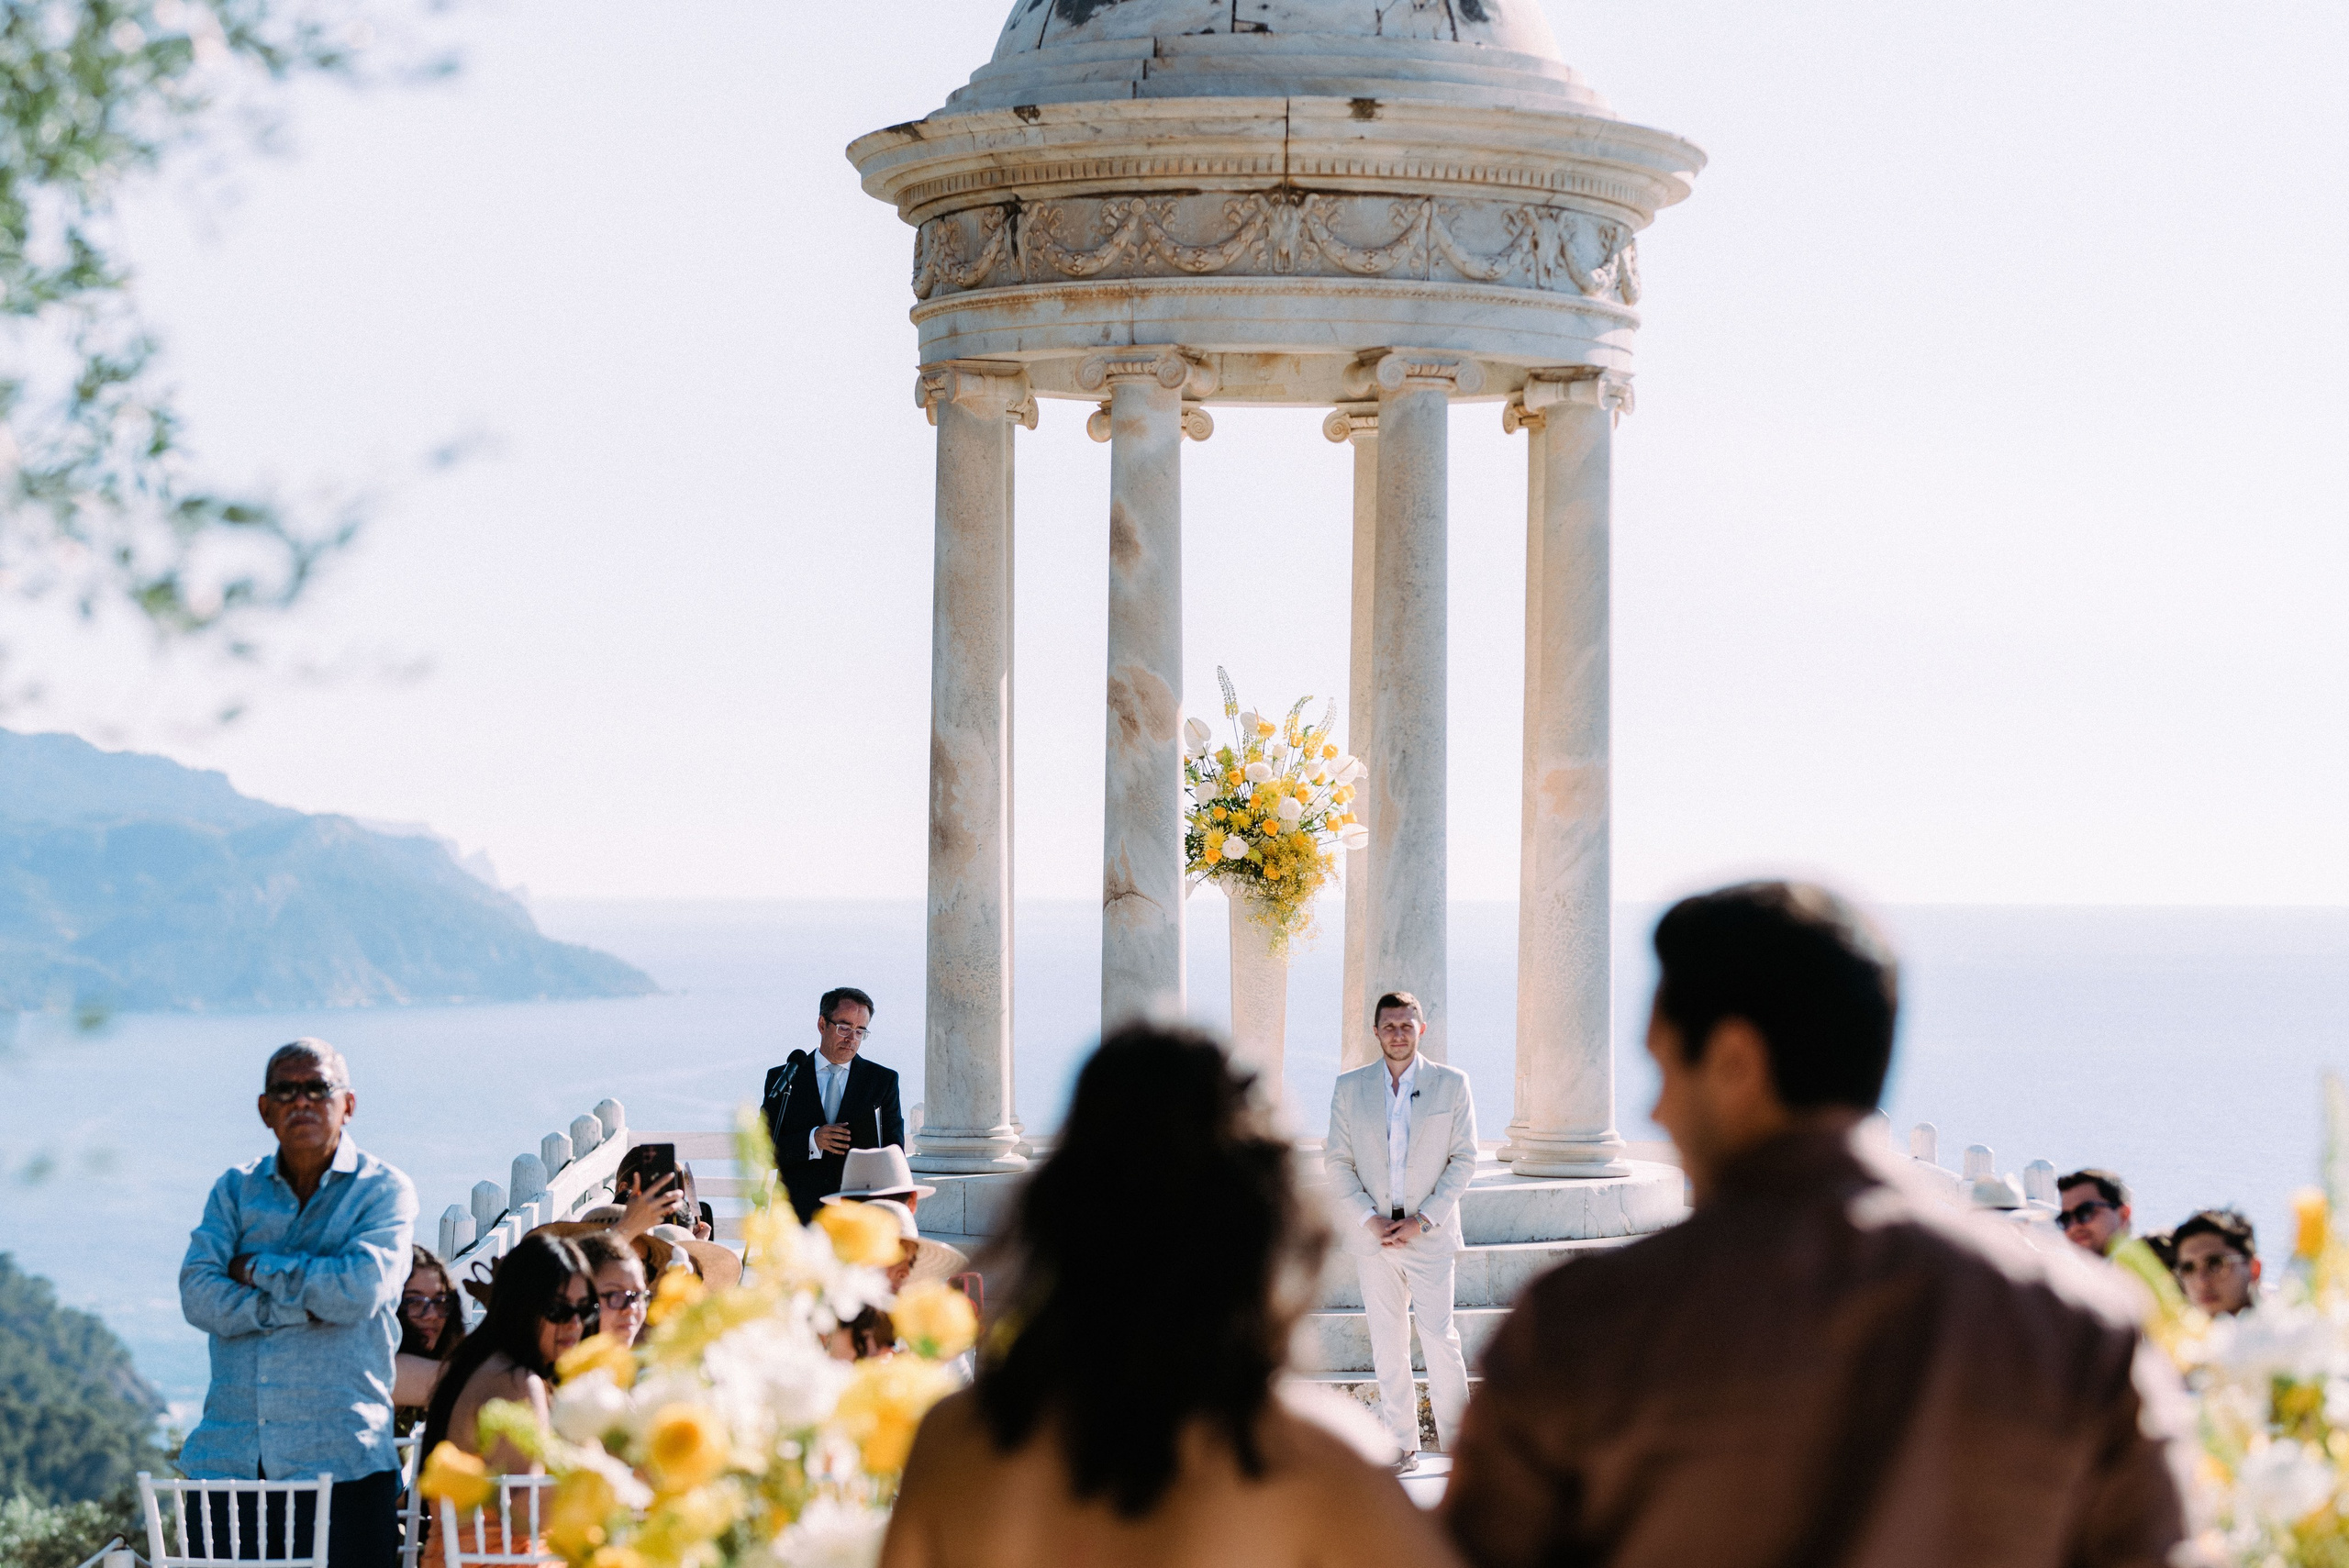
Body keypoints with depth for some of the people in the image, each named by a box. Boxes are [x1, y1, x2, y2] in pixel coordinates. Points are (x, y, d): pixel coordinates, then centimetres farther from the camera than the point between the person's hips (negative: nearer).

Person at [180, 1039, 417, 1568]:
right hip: (228, 1455, 3)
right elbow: (198, 1295, -2)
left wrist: (259, 1268, -3)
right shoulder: (235, 1190, 12)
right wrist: (303, 1304, -12)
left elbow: (359, 1288, -14)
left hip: (339, 1458, -3)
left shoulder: (385, 1191, 3)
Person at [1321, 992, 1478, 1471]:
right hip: (1373, 1234, 2)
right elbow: (1337, 1161, 6)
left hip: (1430, 1232, -2)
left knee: (1440, 1338, -6)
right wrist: (1368, 1218, -8)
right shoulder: (1350, 1088, 6)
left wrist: (1421, 1220, -10)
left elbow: (1464, 1158, -1)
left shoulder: (1451, 1084, 1)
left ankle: (1459, 1443, 3)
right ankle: (1402, 1445, 11)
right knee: (1387, 1344, 5)